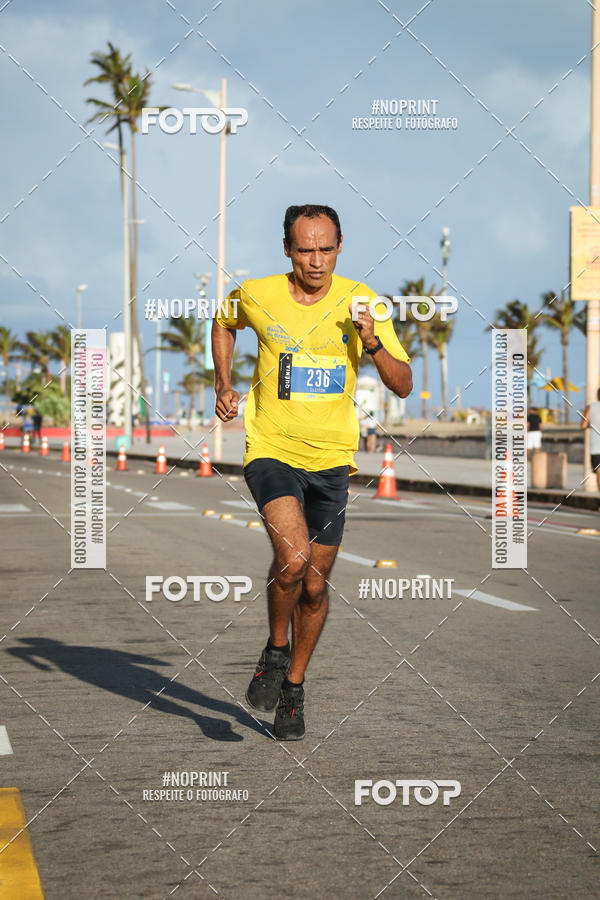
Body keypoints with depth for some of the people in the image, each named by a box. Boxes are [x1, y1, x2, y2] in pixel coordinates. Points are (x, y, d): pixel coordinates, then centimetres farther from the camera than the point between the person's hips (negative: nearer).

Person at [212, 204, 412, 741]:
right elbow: (224, 323, 19)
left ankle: (293, 688, 31)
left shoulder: (359, 301, -4)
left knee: (315, 585, 8)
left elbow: (403, 386, -5)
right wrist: (224, 384, 8)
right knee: (293, 556, -26)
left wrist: (372, 342, -22)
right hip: (272, 451, -2)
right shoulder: (257, 295, -6)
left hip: (332, 459, 2)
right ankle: (275, 651, 2)